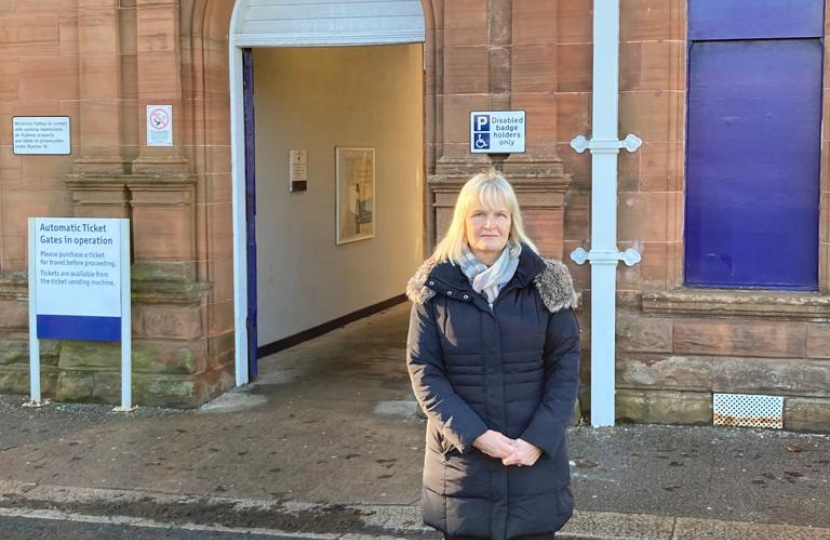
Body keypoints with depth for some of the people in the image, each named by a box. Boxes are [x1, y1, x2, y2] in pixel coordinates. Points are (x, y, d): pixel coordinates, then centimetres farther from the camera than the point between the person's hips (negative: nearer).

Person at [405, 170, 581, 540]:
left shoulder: (545, 283, 0)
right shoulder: (435, 286, -1)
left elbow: (565, 366, -1)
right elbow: (423, 369, -4)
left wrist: (539, 440, -12)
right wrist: (474, 434, -14)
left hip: (534, 455, 1)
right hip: (462, 455, 0)